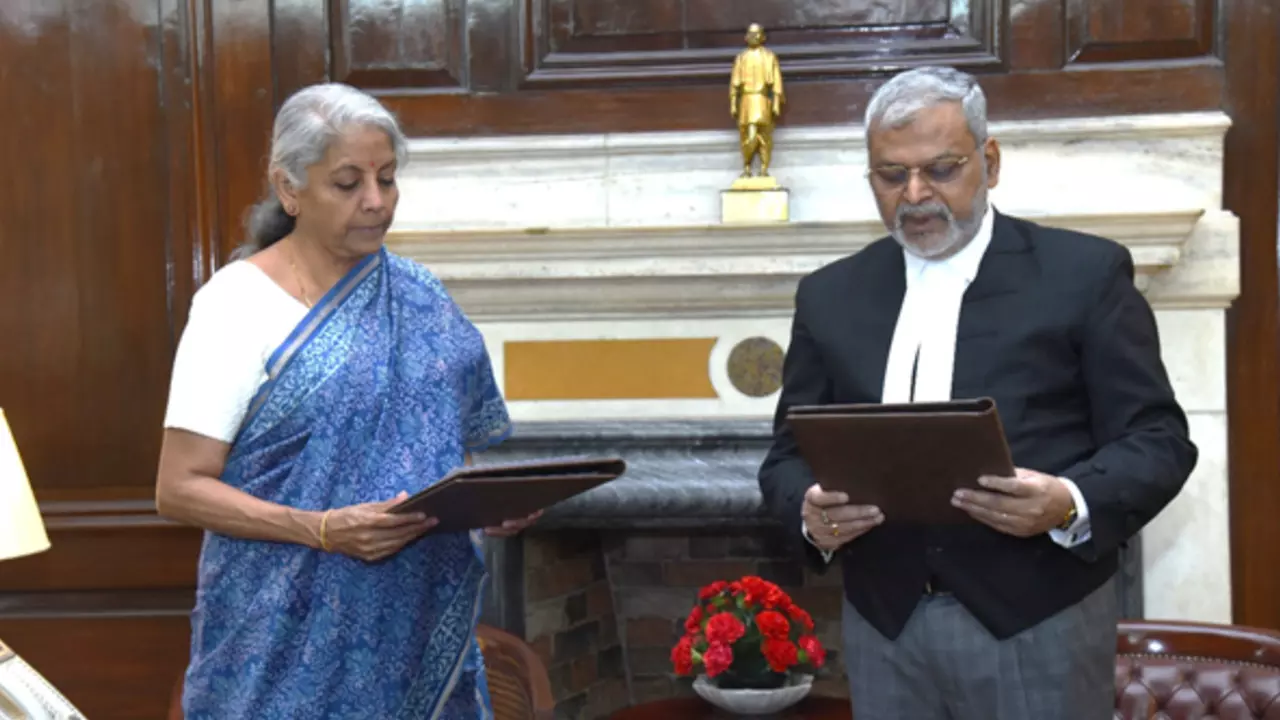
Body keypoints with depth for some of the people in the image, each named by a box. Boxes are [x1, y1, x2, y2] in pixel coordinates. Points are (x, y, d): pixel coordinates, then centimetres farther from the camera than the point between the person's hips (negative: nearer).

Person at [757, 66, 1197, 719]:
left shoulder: (1085, 272, -1)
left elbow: (1157, 439, -3)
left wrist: (1071, 505, -21)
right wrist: (810, 511, -13)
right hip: (883, 631, 3)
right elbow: (790, 453, 9)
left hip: (1037, 629, -2)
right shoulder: (829, 295, 8)